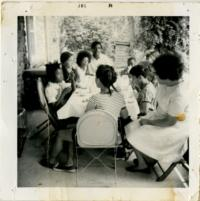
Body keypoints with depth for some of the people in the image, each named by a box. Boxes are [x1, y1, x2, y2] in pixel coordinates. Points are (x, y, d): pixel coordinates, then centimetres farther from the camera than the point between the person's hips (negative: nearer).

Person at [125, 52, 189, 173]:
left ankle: (143, 164, 14)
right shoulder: (165, 83, -8)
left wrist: (148, 122, -15)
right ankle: (144, 160, 17)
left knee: (135, 136, -13)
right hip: (162, 116, 9)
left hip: (175, 128, -9)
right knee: (131, 128, 3)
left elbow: (170, 122, -25)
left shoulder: (179, 95, -33)